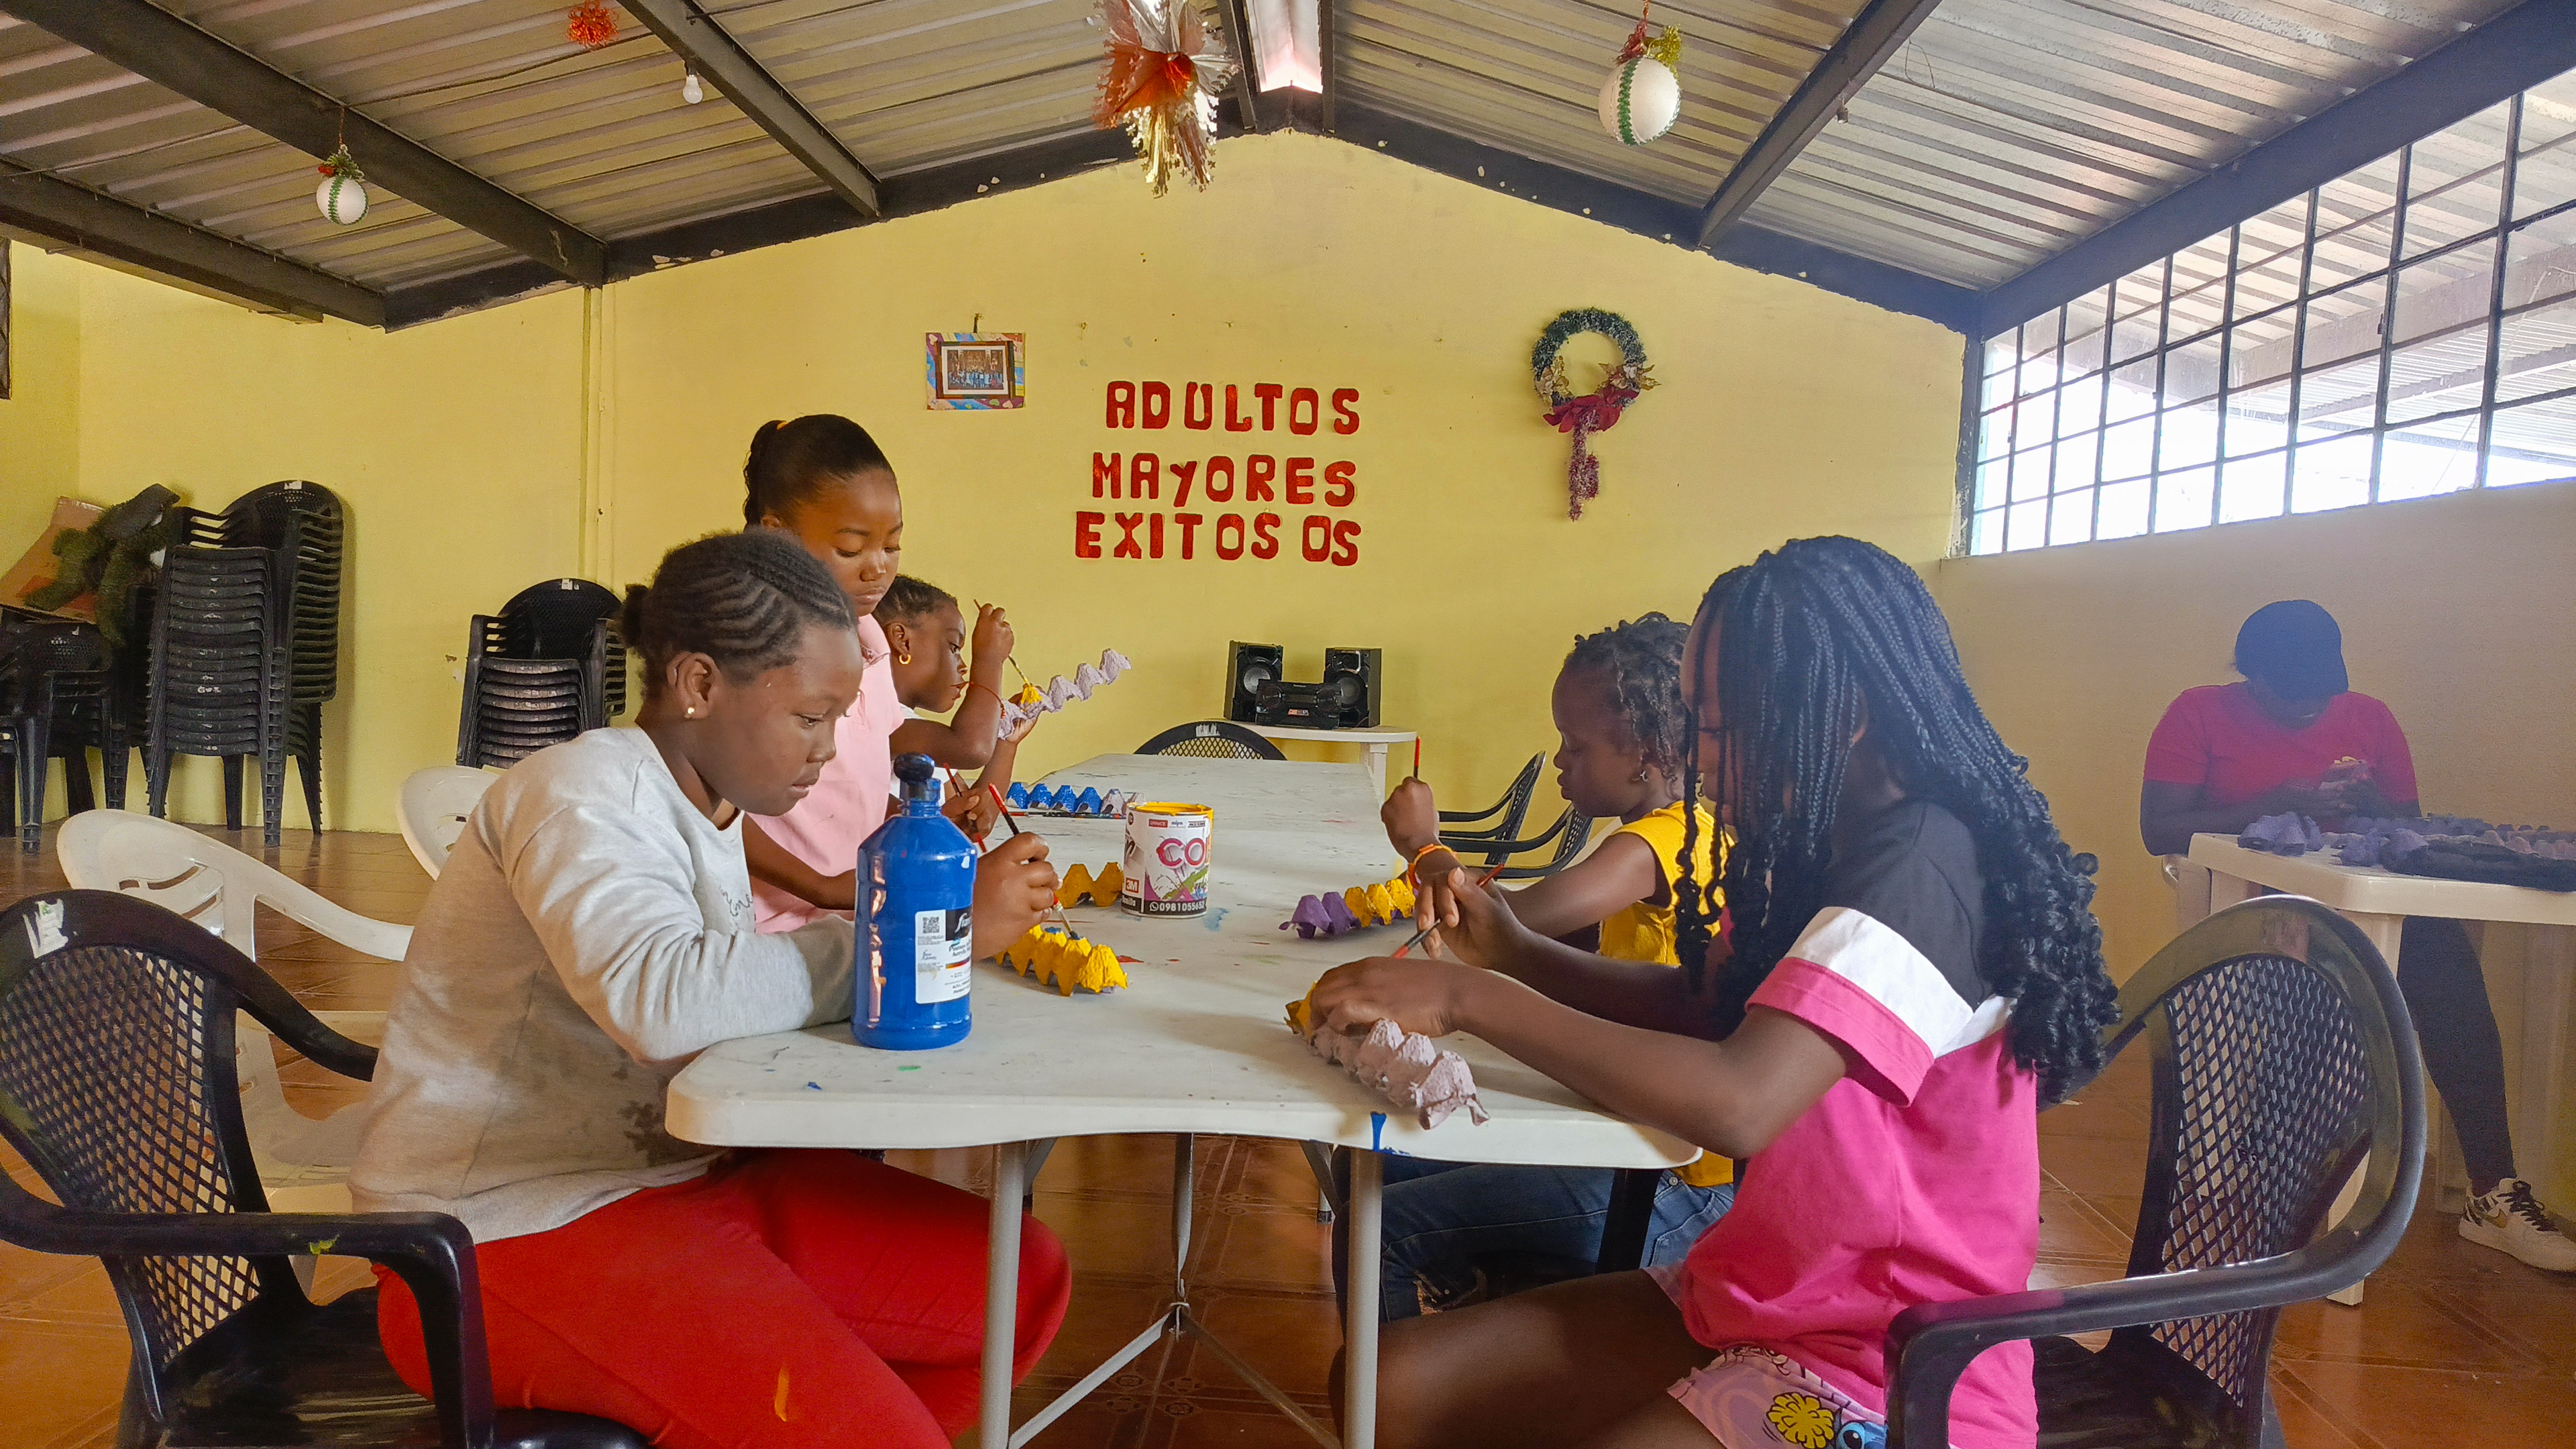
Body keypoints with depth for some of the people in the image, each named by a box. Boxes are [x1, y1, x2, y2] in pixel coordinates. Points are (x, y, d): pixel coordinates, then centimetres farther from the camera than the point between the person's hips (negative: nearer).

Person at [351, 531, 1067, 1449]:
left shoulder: (708, 809, 12)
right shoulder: (582, 795, -16)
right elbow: (663, 1000, -34)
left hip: (682, 1174, 9)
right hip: (511, 1232, -8)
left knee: (1019, 1280, -1)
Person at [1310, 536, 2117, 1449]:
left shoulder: (1924, 865, -22)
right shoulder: (1833, 851, 8)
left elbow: (1739, 1103, -33)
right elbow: (1703, 1007, 13)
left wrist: (1471, 999, -26)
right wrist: (1512, 952, -3)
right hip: (1757, 1302, 8)